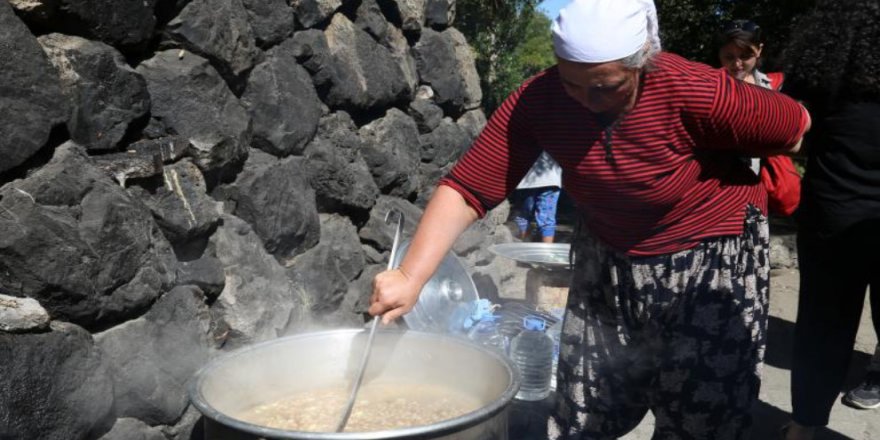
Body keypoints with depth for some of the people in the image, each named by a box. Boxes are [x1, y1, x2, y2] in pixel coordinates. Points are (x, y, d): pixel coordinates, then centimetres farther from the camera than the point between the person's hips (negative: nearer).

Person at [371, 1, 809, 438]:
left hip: (711, 266, -3)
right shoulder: (538, 100, -19)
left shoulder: (694, 93, -29)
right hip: (606, 264, 4)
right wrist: (410, 277, -34)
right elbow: (466, 188, -22)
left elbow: (795, 126, -13)